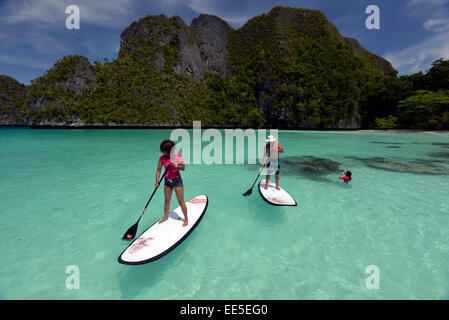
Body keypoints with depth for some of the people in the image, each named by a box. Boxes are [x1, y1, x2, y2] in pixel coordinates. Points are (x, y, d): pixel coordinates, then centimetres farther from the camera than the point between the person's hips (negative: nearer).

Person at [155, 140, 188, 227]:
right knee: (167, 200, 16)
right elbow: (158, 170, -3)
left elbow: (183, 168, -12)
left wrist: (174, 165, -28)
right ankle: (166, 217, 36)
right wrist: (157, 181, -11)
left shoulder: (178, 156, -10)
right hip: (167, 180, 3)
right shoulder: (162, 158, -4)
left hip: (177, 180, -3)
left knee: (181, 201, 1)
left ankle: (186, 219, 15)